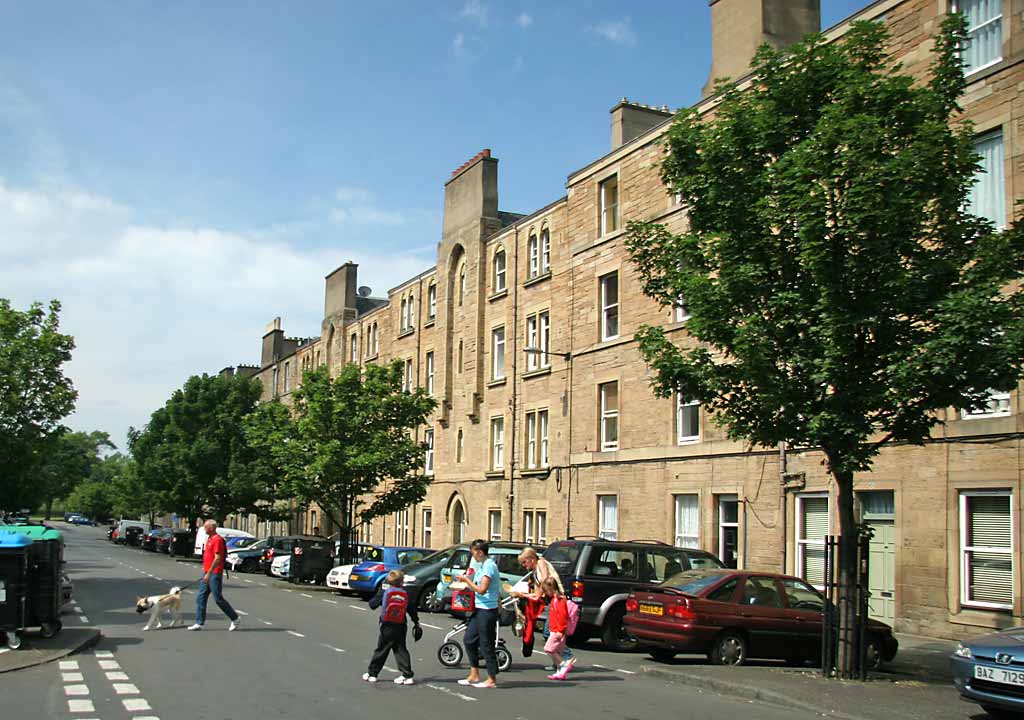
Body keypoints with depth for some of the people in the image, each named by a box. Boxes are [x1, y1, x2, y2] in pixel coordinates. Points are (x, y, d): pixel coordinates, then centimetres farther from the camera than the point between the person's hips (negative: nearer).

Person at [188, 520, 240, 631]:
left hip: (214, 574, -10)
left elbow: (217, 558, -22)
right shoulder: (209, 539, 15)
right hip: (207, 573, 10)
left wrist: (209, 573, -23)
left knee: (218, 599, -4)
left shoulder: (217, 540, -16)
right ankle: (199, 623, 8)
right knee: (200, 597, 6)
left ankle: (234, 619, 8)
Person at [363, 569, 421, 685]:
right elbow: (412, 610, 4)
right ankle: (407, 675, 0)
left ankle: (372, 674, 18)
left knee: (381, 650, 9)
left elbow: (372, 605, -2)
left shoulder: (384, 592, -7)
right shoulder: (405, 594, -2)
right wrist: (416, 623, 16)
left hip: (387, 627, -1)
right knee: (401, 650, 6)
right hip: (400, 628, 1)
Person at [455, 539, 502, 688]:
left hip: (487, 610, -10)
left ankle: (492, 679, 6)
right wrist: (465, 581, 7)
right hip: (479, 609, 10)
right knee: (469, 641, 14)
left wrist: (467, 580, -12)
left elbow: (482, 589, -22)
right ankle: (474, 675, 23)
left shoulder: (489, 566, -17)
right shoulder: (482, 565, 14)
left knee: (486, 645, -3)